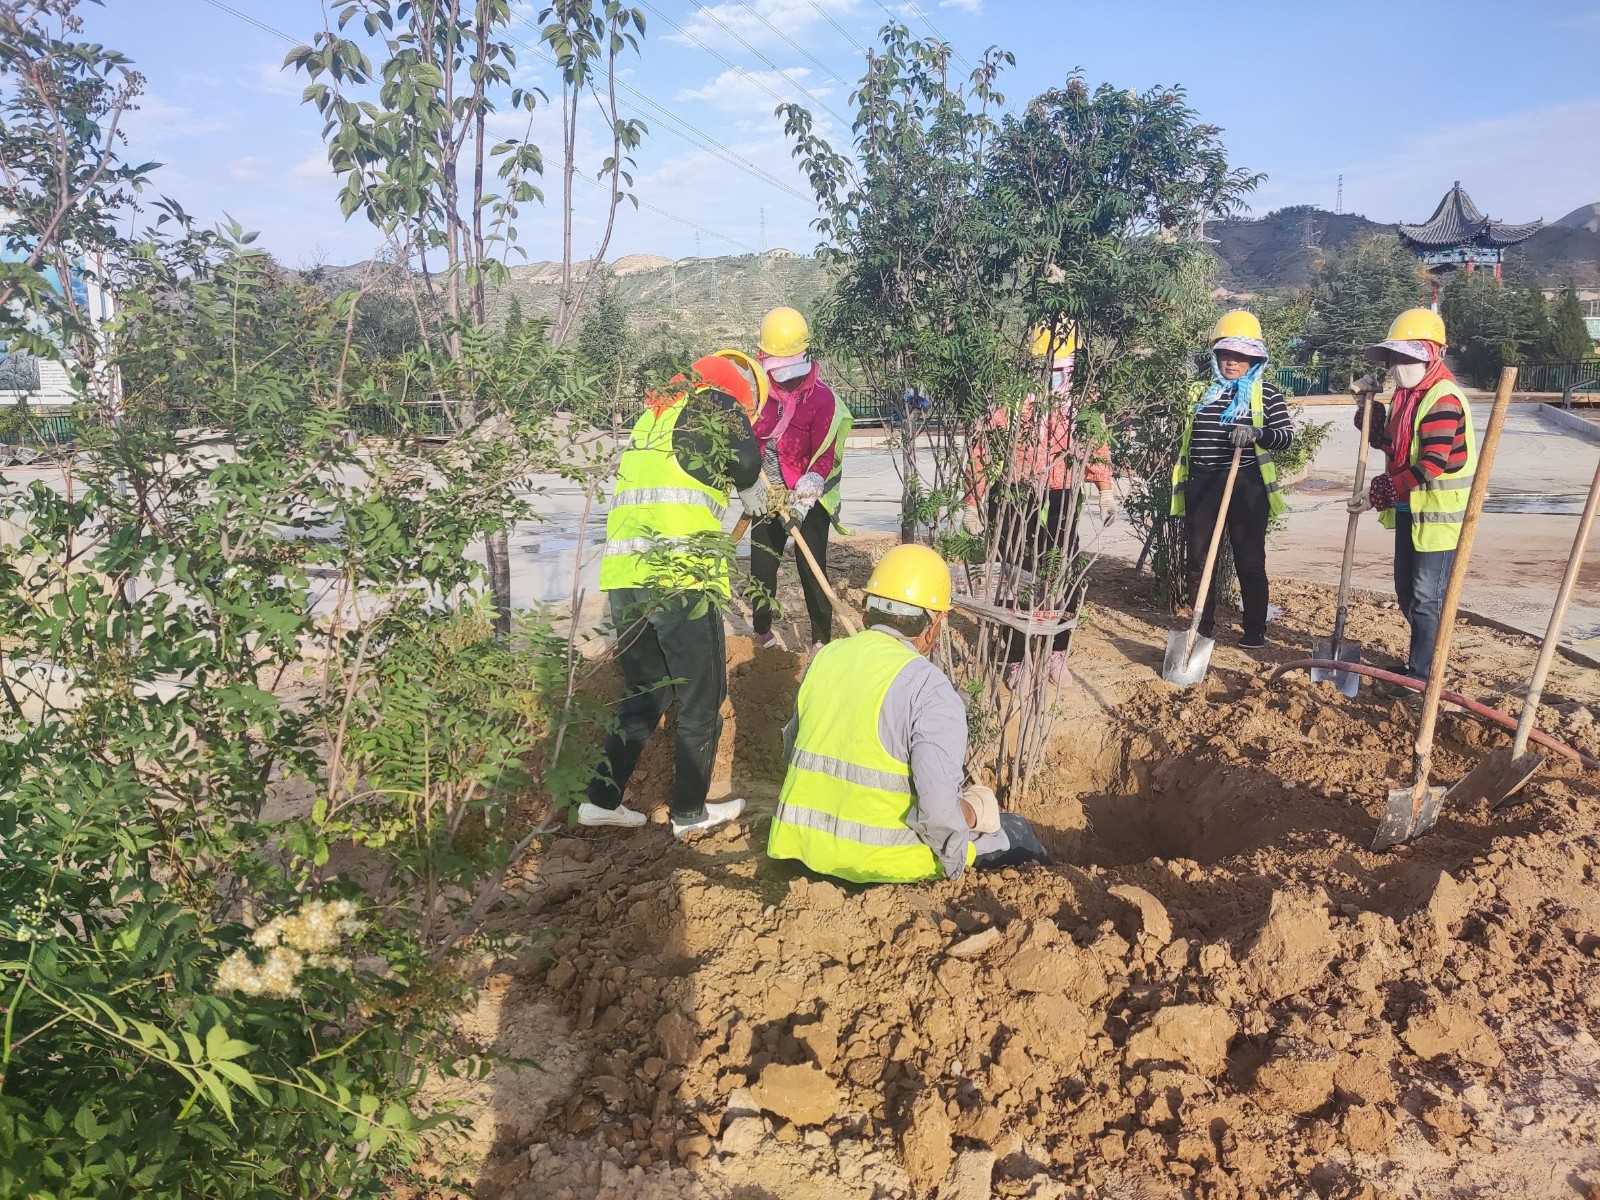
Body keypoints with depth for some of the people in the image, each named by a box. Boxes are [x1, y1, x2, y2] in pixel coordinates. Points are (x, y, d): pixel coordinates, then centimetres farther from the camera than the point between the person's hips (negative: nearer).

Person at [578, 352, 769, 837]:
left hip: (623, 577, 7)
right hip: (681, 576, -7)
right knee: (702, 698, 9)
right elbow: (748, 462, -13)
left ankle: (602, 799, 21)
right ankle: (689, 811, 19)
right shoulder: (716, 405, 1)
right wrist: (753, 489, 8)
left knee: (645, 696, 20)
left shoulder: (655, 412, 25)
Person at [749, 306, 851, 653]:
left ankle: (822, 638, 10)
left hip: (809, 499, -4)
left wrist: (804, 494, -31)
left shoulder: (822, 397, -14)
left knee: (812, 570, -4)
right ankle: (762, 629, 31)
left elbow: (825, 455, -19)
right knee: (762, 566, 11)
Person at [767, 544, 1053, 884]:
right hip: (880, 859, -6)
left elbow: (792, 746, 14)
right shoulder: (932, 691, -19)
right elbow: (939, 814, -25)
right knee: (1013, 831, 13)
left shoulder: (824, 657, 1)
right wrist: (974, 812, -3)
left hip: (806, 843, 7)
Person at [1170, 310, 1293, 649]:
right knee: (1198, 559, 7)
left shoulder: (1266, 394, 0)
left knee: (1249, 560, 2)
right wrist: (1181, 484, 19)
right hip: (1201, 484, 4)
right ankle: (1203, 626, 20)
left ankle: (1255, 629, 13)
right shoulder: (1200, 392, 12)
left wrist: (1257, 433, -27)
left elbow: (1287, 436, -7)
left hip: (1246, 485, -4)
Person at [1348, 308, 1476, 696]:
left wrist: (1378, 494, -23)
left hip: (1439, 514, -10)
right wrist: (1367, 405, 6)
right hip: (1409, 510, 10)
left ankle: (1420, 676, 6)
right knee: (1407, 592, 18)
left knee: (1427, 598, -3)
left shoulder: (1443, 400, -20)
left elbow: (1431, 467, -26)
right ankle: (1424, 659, 34)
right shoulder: (1406, 395, 9)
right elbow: (1385, 442, 20)